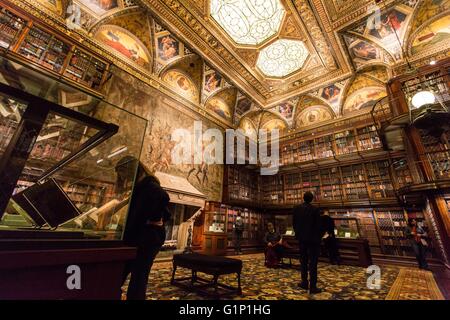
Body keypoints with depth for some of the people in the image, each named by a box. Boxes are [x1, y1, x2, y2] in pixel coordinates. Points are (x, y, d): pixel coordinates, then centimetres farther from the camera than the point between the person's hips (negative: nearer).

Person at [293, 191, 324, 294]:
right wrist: (319, 237, 6)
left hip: (301, 238, 4)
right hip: (313, 238, -3)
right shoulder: (315, 209, -14)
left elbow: (294, 223, 3)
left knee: (303, 261, 15)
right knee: (313, 262, 3)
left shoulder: (296, 209, -3)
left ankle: (304, 282, 23)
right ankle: (313, 286, 7)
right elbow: (318, 225, -10)